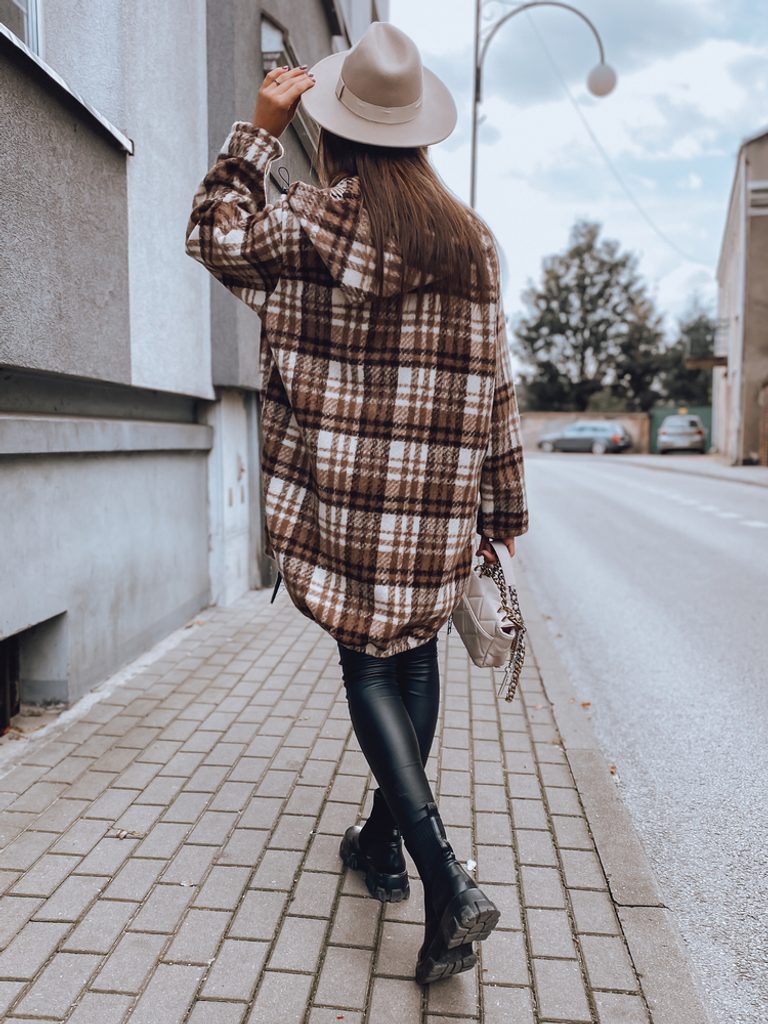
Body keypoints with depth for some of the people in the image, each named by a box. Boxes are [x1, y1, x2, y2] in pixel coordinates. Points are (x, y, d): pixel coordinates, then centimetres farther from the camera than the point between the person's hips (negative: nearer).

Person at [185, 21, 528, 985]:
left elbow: (215, 233, 10)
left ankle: (447, 880, -5)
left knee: (368, 665, 5)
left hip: (346, 497, -3)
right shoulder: (469, 238, 6)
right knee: (414, 654, 17)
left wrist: (260, 128, 10)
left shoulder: (314, 220, -5)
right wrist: (503, 508, 12)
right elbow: (494, 388, 5)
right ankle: (385, 842, 34)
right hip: (440, 506, 4)